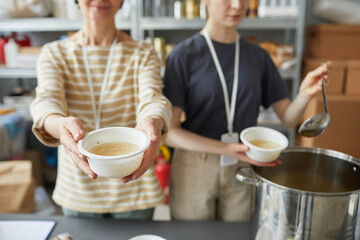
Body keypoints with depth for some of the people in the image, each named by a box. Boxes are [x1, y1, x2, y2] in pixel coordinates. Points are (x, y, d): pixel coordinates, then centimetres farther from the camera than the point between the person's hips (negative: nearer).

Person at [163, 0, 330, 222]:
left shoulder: (258, 56, 2)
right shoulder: (184, 54, -10)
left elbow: (288, 118, 2)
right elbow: (169, 132, -14)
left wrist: (305, 94, -19)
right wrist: (225, 149, -26)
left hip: (243, 170, 3)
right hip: (195, 168, -3)